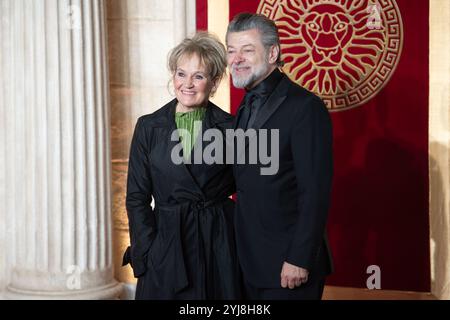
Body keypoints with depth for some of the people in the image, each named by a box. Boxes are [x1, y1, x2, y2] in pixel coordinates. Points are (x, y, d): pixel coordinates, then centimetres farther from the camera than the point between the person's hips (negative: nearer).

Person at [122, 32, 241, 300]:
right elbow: (137, 197, 1)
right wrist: (147, 252, -6)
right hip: (165, 243, 0)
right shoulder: (148, 127, 1)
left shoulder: (229, 127, -1)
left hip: (219, 244, 0)